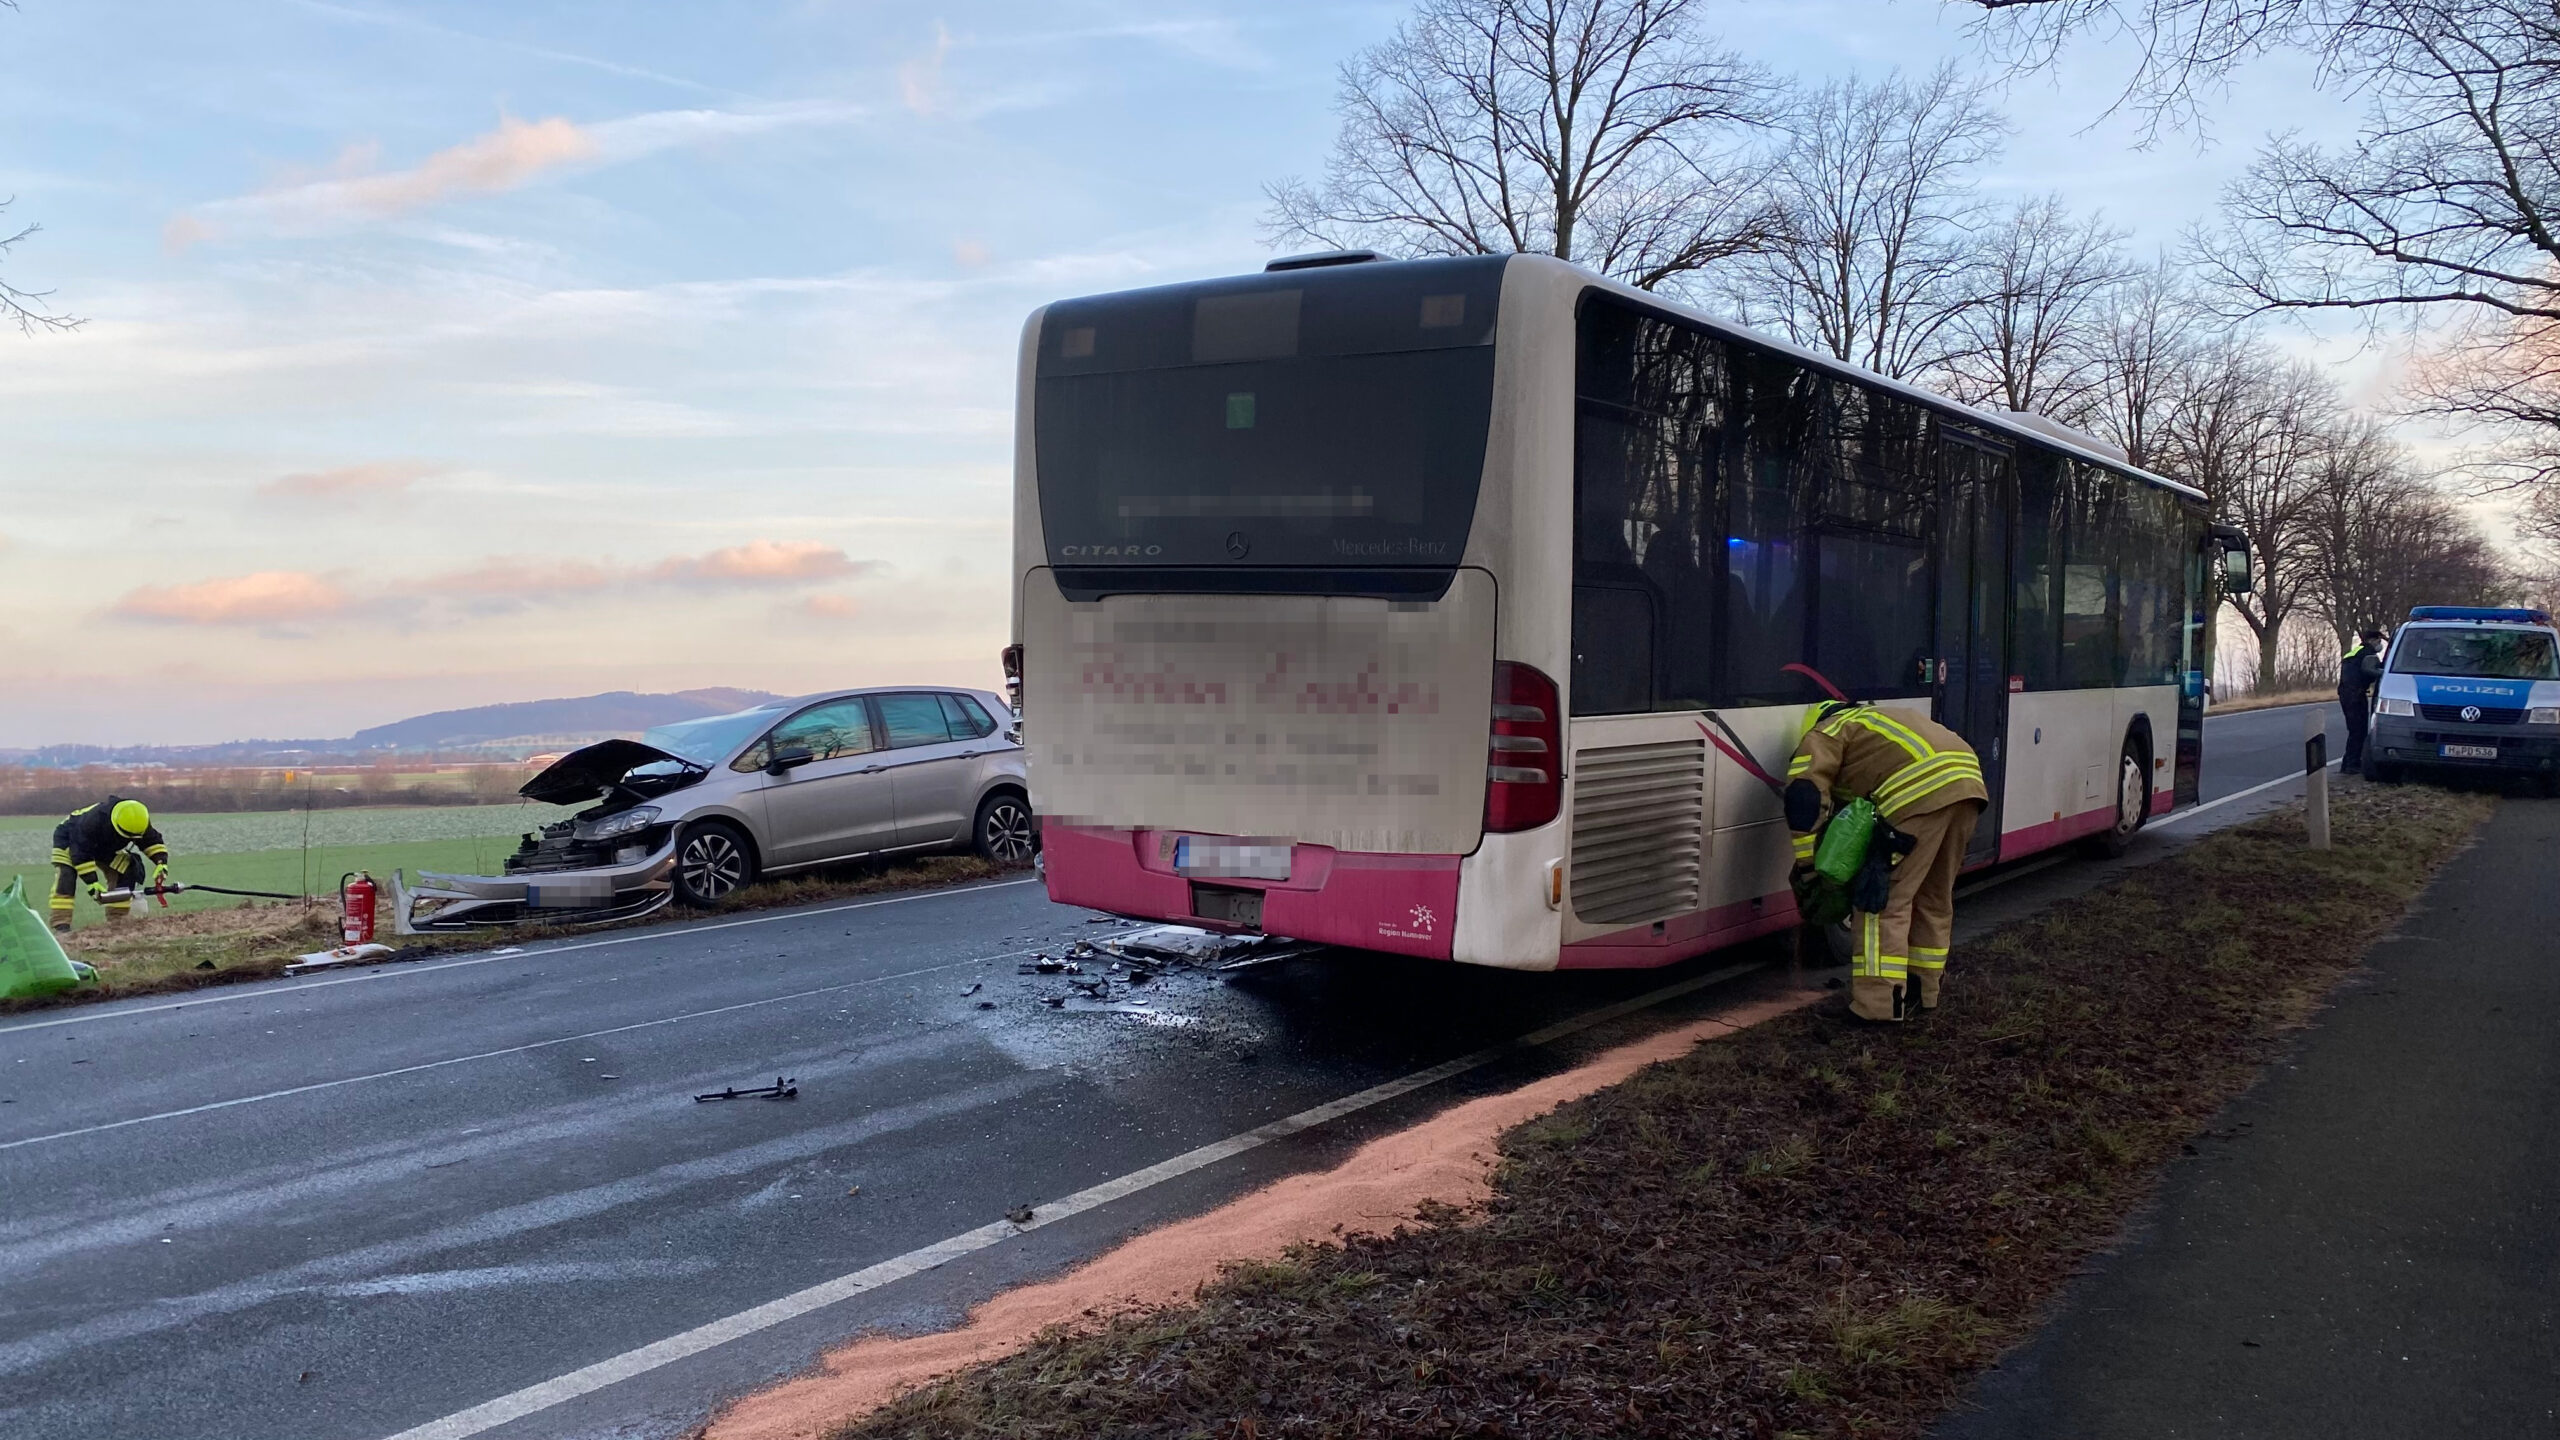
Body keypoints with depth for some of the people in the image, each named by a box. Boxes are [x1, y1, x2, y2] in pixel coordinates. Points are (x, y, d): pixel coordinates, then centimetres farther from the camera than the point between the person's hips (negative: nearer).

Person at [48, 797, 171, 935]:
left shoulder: (140, 823, -27)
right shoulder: (93, 821, -44)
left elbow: (152, 841, -14)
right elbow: (81, 854, -39)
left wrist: (161, 862, -33)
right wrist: (92, 883, -40)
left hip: (103, 847, 5)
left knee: (127, 871, -11)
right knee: (66, 876, -27)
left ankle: (116, 921, -5)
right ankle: (61, 925, -33)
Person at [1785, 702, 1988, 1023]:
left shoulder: (1823, 735, 14)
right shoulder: (1870, 722, 39)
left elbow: (1804, 798, -1)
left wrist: (1808, 865, 5)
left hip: (1922, 791, -9)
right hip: (1968, 780, 9)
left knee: (1885, 900, -2)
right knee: (1934, 897, 21)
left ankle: (1879, 1003, -4)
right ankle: (1923, 991, 30)